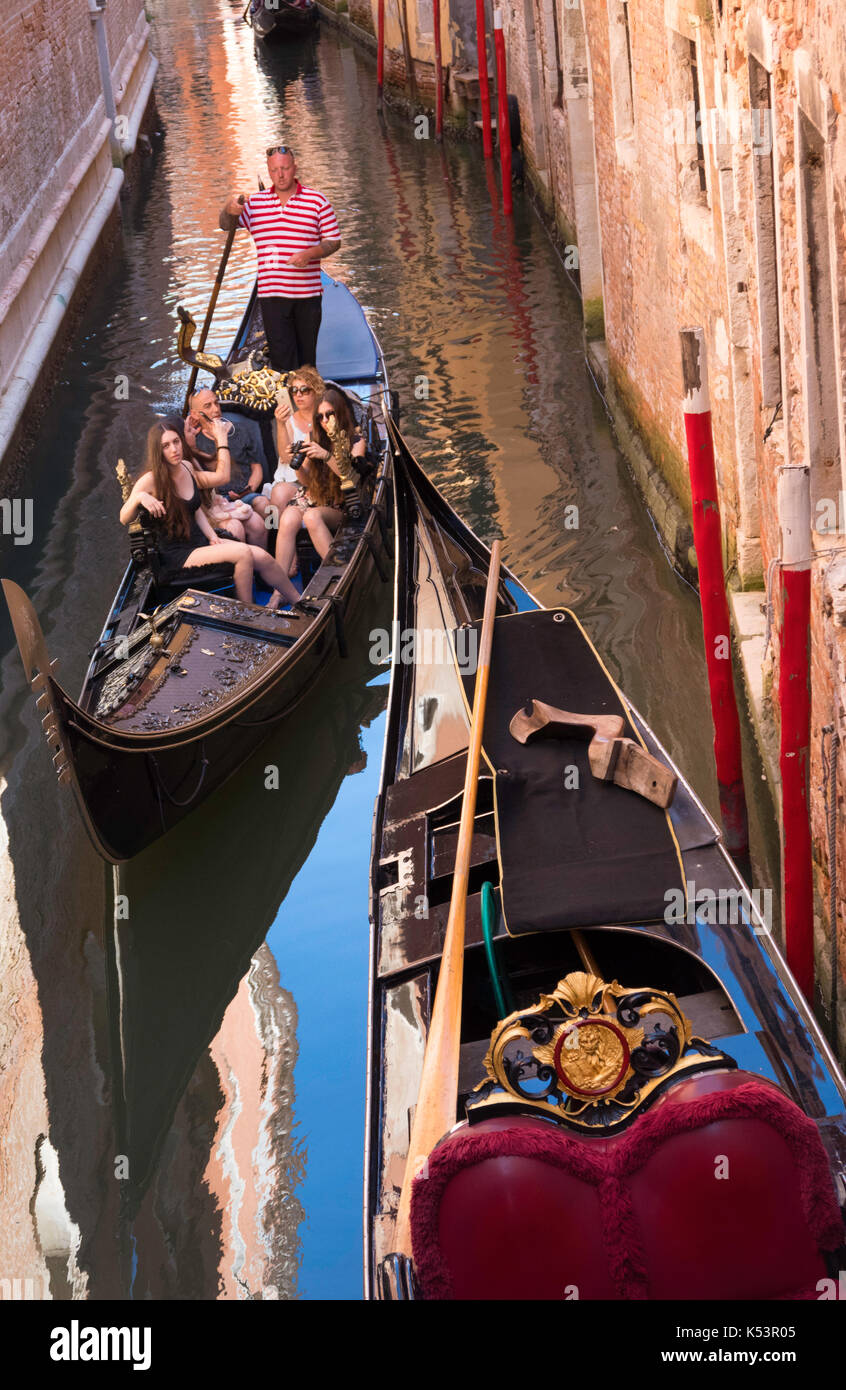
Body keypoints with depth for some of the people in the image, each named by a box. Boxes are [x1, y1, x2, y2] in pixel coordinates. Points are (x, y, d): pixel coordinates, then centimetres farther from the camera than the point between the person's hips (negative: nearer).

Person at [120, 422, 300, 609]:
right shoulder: (151, 480, -12)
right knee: (242, 552, -26)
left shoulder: (187, 467, 8)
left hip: (201, 542, 7)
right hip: (177, 556, -7)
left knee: (261, 556, -13)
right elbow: (124, 520, -13)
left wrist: (212, 536, 5)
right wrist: (139, 497, -31)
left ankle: (298, 600, 4)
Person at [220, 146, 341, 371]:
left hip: (308, 293, 0)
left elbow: (334, 241, 3)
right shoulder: (255, 202, 9)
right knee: (282, 359, -5)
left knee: (307, 357, 8)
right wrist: (230, 209, -19)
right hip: (272, 295, 0)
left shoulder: (317, 201, 3)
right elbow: (227, 225, 5)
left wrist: (309, 254, -17)